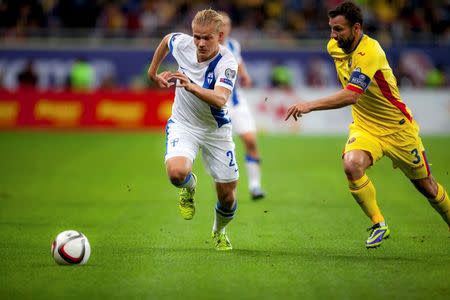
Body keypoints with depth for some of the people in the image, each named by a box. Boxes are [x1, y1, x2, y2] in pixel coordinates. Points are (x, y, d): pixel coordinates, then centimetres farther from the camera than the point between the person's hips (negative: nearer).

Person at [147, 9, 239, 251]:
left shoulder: (227, 63, -26)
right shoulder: (182, 43, -15)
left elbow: (220, 100, -43)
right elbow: (167, 39, 12)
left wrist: (191, 86, -58)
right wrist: (153, 71, 21)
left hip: (216, 129, -1)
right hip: (183, 124, 1)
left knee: (227, 197, 4)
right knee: (176, 172, -31)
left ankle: (219, 232, 39)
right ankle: (189, 187, 9)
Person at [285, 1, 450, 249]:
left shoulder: (369, 52, -29)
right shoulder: (334, 47, -6)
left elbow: (351, 96, -40)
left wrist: (310, 105, -47)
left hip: (398, 128, -5)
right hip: (364, 126, 5)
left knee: (426, 187, 9)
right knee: (352, 165, -27)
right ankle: (378, 225, -11)